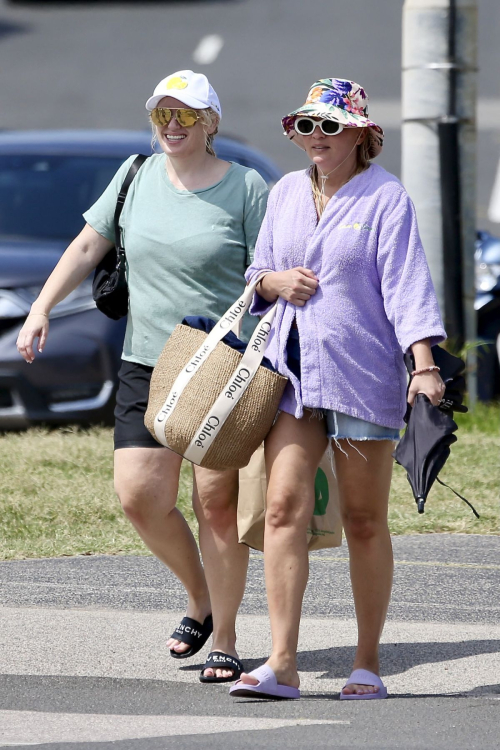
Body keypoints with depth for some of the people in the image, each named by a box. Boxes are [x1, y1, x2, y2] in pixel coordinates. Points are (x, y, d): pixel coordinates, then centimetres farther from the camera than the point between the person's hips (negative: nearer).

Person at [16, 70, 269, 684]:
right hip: (146, 364, 4)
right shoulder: (137, 176, 9)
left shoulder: (245, 188, -2)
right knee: (139, 496, -4)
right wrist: (41, 308, 4)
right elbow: (87, 246, 13)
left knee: (218, 504, -3)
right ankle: (200, 600, 21)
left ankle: (224, 640, 8)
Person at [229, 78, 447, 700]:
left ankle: (367, 664, 11)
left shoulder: (386, 196, -4)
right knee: (284, 506, -9)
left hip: (363, 374, -4)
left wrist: (424, 365, -23)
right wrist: (274, 280, -2)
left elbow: (406, 282, -12)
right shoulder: (286, 192, 13)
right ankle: (282, 664, -13)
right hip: (291, 372, 4)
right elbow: (258, 271, 23)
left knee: (364, 521, 2)